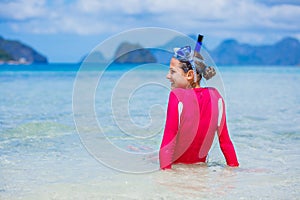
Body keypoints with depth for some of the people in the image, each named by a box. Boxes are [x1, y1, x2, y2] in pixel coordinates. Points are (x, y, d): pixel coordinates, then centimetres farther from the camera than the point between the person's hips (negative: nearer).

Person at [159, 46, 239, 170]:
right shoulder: (215, 96, -3)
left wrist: (165, 170, -21)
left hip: (177, 165, -5)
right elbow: (225, 140, 1)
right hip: (200, 164, 5)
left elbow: (168, 141, -21)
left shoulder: (177, 96, -18)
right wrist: (234, 167, 9)